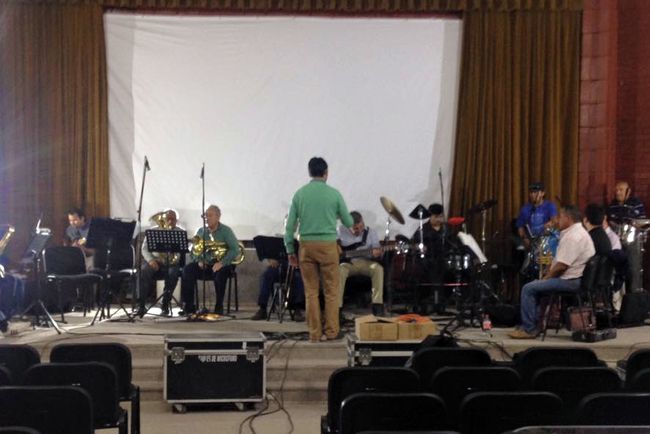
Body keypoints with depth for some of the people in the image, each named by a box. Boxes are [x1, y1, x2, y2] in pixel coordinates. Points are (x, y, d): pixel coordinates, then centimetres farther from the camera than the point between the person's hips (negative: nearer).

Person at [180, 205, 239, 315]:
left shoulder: (226, 231, -2)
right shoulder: (201, 231, 12)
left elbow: (235, 250, -14)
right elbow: (193, 251, 13)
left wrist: (222, 263, -25)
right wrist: (199, 261, -9)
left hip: (221, 264, -4)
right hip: (204, 264, 4)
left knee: (220, 273, -37)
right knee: (187, 270, -22)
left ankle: (219, 307, -22)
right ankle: (189, 306, -18)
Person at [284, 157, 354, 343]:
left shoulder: (300, 194, 3)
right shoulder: (334, 194, -2)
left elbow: (290, 225, 3)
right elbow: (349, 222, 6)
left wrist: (290, 250, 10)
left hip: (307, 245, 2)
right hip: (328, 245, -2)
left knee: (311, 291, 7)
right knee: (331, 291, 7)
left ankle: (315, 333, 10)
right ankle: (332, 331, 9)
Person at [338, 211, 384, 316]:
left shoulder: (371, 233, 2)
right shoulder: (341, 231, 0)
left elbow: (377, 251, 2)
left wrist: (376, 254, -23)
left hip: (365, 262, 1)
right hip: (347, 262, -1)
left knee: (378, 268, -31)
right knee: (340, 270, -36)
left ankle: (377, 305, -28)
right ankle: (337, 307, -33)